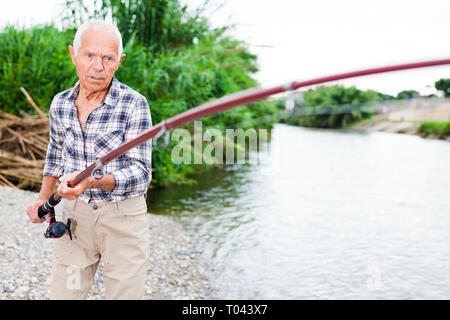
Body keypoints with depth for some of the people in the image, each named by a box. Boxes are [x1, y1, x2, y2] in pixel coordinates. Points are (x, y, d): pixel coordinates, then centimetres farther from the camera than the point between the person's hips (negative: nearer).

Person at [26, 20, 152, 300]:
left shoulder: (134, 104, -14)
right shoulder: (60, 103, 2)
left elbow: (140, 173, -18)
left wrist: (93, 180, -34)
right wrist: (44, 198, 14)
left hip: (123, 216, -4)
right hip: (75, 214, 4)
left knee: (124, 294, 4)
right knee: (64, 293, 11)